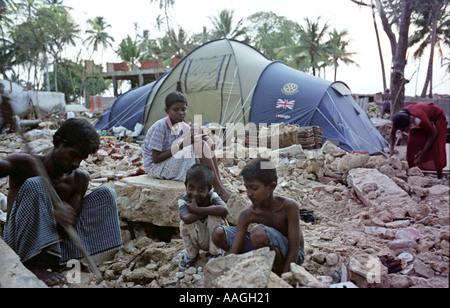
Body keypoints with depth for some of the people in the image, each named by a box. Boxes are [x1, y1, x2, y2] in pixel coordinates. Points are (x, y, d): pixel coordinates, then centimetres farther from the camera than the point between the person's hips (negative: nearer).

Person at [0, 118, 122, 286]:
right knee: (34, 184, -30)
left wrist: (61, 217, -33)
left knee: (106, 193, -7)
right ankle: (32, 265, -25)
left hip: (55, 244, 4)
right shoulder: (24, 165, -13)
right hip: (19, 249, -4)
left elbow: (69, 229, -9)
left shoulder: (79, 179, -4)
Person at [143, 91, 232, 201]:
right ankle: (219, 189, -20)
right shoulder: (160, 127, -20)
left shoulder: (183, 126, 3)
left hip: (171, 162, 8)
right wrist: (181, 145, -24)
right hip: (155, 167, -8)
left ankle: (220, 186, -11)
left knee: (206, 140, -7)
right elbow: (155, 159, -22)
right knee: (200, 146, -24)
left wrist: (197, 135, -20)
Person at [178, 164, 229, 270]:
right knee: (184, 222, -29)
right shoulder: (183, 201, -20)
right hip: (198, 240, 1)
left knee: (215, 216, -30)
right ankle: (191, 255, 1)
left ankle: (215, 253, -7)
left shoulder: (212, 196, -21)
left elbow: (224, 210, -44)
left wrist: (197, 210, -40)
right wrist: (210, 210, -37)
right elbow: (186, 218, -43)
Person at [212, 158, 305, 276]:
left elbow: (294, 249, -24)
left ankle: (279, 271, -11)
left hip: (289, 255, -5)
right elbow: (233, 252, -17)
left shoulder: (290, 207, -25)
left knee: (259, 232, -37)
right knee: (219, 235, -12)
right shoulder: (247, 214, -15)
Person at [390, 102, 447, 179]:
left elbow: (433, 133, -28)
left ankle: (440, 176, -3)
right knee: (412, 145, -7)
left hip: (436, 117, -5)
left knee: (436, 148, -13)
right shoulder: (399, 120, -30)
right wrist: (392, 149, -20)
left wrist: (423, 151, -29)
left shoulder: (418, 120, -46)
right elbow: (392, 133, -8)